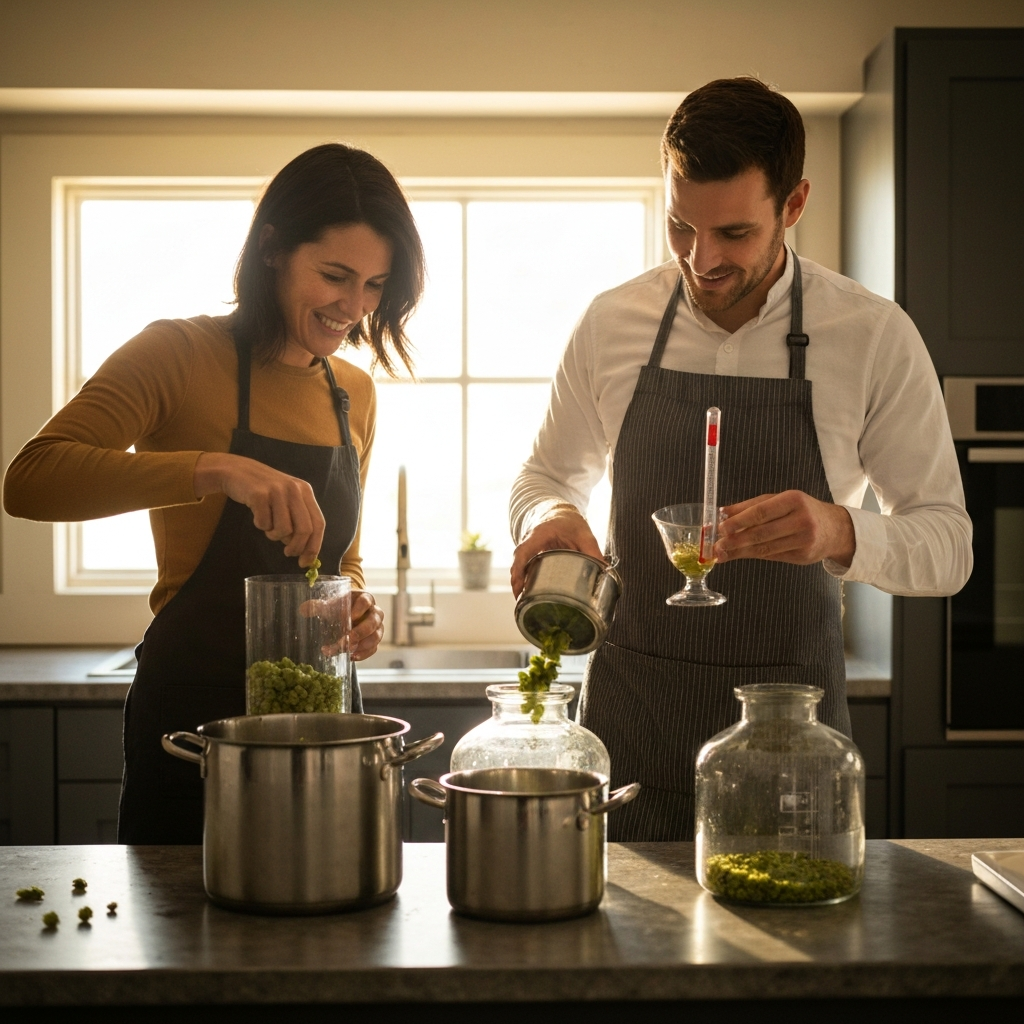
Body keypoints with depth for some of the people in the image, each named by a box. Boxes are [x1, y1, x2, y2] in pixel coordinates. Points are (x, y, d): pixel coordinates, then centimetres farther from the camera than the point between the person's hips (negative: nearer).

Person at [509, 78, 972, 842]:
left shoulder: (875, 338, -6)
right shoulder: (613, 323, 1)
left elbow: (948, 542, -4)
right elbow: (547, 476, 14)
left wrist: (841, 534, -25)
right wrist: (548, 515, -9)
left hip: (790, 723, -1)